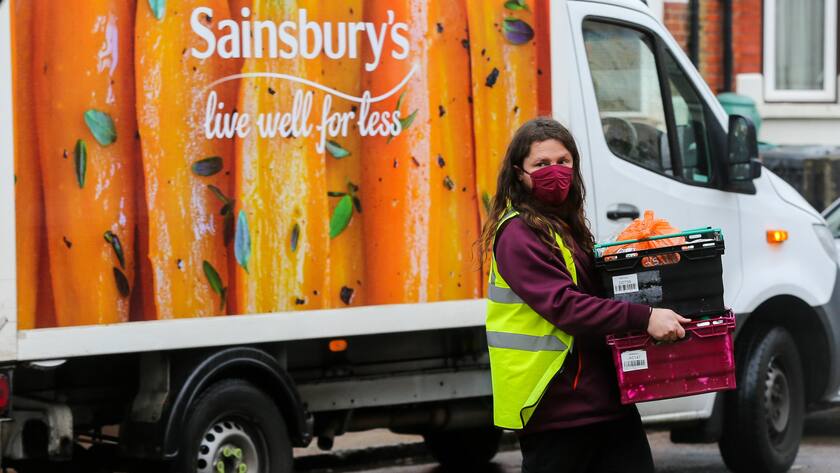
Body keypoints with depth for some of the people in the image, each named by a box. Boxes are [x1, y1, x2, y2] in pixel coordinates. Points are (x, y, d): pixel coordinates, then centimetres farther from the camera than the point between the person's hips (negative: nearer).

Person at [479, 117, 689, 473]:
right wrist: (643, 318, -27)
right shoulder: (518, 235, -12)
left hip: (605, 396, 9)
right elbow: (564, 306, -22)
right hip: (556, 405, -8)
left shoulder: (568, 227, 17)